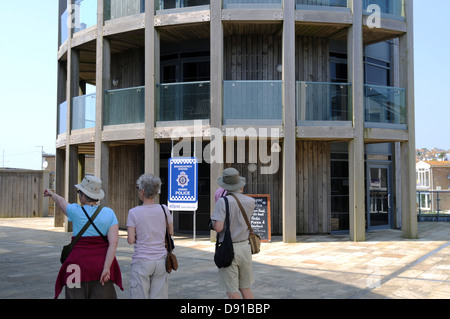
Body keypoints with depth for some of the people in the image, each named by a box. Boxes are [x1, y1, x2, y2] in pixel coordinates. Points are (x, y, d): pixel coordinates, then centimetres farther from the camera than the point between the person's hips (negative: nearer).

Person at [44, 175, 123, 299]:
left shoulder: (76, 211, -4)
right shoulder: (109, 213, -2)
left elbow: (61, 202, 19)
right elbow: (114, 242, -11)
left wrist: (52, 194, 40)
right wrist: (106, 268, -14)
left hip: (80, 264, -1)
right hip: (102, 264, 1)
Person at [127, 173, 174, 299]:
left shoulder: (133, 212, -8)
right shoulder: (164, 209, 0)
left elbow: (131, 240, -9)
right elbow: (171, 232, 10)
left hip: (141, 261, -3)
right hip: (161, 261, 3)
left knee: (140, 296, 4)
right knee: (159, 296, 8)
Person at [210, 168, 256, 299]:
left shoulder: (223, 201, -16)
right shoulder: (250, 202, -2)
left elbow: (218, 227, -22)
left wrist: (213, 222, 1)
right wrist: (240, 192, 19)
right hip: (245, 247, 5)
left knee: (232, 291, 4)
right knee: (245, 288, 17)